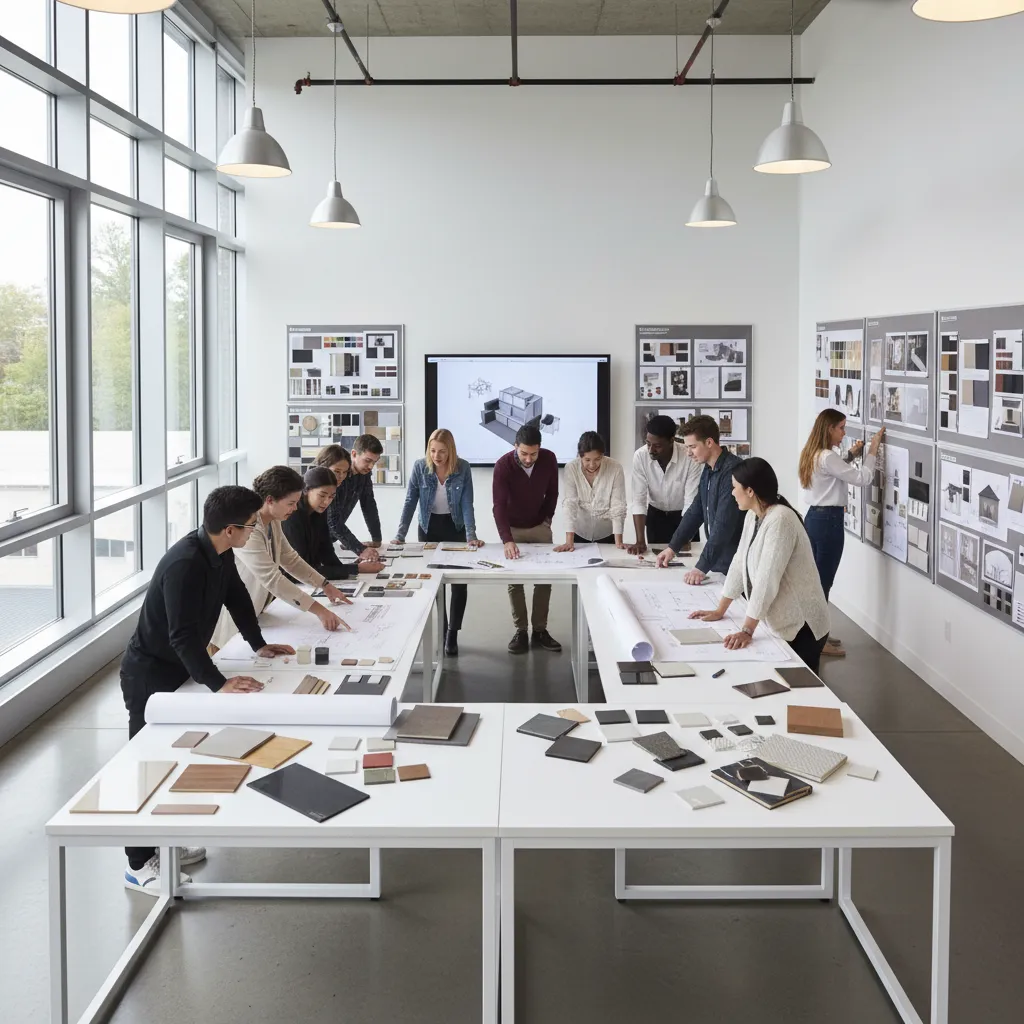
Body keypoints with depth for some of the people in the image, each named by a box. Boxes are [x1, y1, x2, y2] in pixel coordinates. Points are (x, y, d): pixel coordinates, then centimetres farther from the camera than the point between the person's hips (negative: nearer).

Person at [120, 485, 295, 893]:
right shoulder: (184, 564, -32)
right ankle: (139, 865, 8)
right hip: (149, 675, -9)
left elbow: (237, 596, 13)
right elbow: (183, 636, -36)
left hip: (177, 668, 9)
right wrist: (218, 683, -40)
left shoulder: (220, 553, -4)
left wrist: (258, 644, 10)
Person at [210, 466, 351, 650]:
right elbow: (271, 578, -33)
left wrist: (325, 584, 8)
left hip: (255, 614, 9)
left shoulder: (273, 522, 1)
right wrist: (317, 609, -35)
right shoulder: (247, 528, -28)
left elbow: (290, 558, 15)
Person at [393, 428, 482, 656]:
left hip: (455, 527, -1)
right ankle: (440, 632, 19)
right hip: (429, 528, 1)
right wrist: (400, 535, -16)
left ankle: (452, 633, 9)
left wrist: (471, 536, -23)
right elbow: (410, 502, -10)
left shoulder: (463, 469, -16)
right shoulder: (420, 467, -14)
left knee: (459, 582, -4)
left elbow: (467, 505, -14)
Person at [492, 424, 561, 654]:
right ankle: (521, 631, 7)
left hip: (540, 526, 2)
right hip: (512, 528, -2)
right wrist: (507, 540, -43)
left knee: (544, 579, 2)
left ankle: (540, 630, 10)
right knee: (514, 581, -1)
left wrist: (548, 518, -1)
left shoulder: (549, 459, -18)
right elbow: (499, 505, -32)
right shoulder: (503, 466, -27)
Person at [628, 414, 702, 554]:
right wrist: (640, 541, -30)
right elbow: (639, 500, -22)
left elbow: (691, 503, -26)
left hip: (683, 516, -1)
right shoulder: (640, 456, -24)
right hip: (655, 514, 1)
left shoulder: (690, 458, -29)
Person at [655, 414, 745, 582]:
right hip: (718, 559, 8)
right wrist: (673, 547, 12)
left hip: (736, 563, -8)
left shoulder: (732, 470, -21)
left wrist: (702, 567, -26)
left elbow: (724, 524, -26)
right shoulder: (708, 471, 8)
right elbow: (695, 511, 17)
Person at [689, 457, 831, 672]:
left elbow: (767, 579, -28)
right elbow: (740, 563, 9)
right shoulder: (752, 516, 4)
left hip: (801, 626, -8)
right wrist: (719, 611, 9)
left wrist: (747, 630, -30)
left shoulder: (780, 520, -25)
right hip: (779, 623, 8)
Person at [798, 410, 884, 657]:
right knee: (823, 580, -3)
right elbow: (862, 479, -20)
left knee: (815, 578, 15)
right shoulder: (828, 457, -20)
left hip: (814, 517, 10)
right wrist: (872, 450, -11)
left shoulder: (813, 454, 10)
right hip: (829, 521, -10)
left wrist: (850, 455, 18)